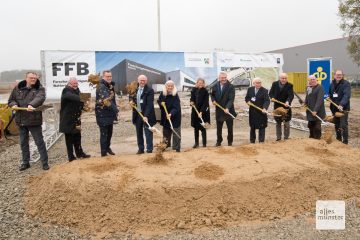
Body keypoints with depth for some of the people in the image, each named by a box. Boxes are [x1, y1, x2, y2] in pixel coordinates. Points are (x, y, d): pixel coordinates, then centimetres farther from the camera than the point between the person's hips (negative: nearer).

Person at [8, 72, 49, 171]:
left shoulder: (40, 89, -4)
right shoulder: (18, 88, 8)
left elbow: (40, 98, -25)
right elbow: (10, 100, 15)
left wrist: (32, 105, -44)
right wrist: (14, 104, -9)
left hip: (34, 120, -4)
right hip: (21, 120, 4)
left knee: (39, 142, 1)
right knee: (23, 142, 15)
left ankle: (45, 162, 11)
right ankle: (25, 162, 29)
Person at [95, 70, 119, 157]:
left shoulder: (110, 85, 11)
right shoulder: (101, 87, -17)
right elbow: (106, 100, -29)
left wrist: (114, 111, 8)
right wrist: (116, 110, -32)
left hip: (109, 114, 8)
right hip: (102, 114, -8)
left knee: (109, 132, 18)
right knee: (104, 134, -2)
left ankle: (107, 147, 35)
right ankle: (104, 152, 7)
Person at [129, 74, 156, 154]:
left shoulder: (149, 90, -12)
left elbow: (149, 104, -19)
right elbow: (131, 96, 24)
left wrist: (146, 116, -27)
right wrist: (131, 100, -1)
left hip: (146, 115, -6)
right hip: (137, 114, 6)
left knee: (148, 133, -1)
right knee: (139, 133, 13)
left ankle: (149, 150, 6)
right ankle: (140, 149, 24)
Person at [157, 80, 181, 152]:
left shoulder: (175, 95, -18)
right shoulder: (162, 94, -1)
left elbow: (176, 107, -26)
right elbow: (158, 101, 15)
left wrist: (171, 114, -42)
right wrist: (161, 103, -8)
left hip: (175, 116, -5)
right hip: (165, 116, 5)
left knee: (176, 133, -3)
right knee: (166, 132, 17)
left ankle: (177, 148, 7)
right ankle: (166, 145, 37)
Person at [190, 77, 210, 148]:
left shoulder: (205, 91, -9)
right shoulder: (194, 90, 3)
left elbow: (205, 103, -14)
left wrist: (201, 112, -22)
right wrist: (191, 102, -7)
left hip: (203, 112, -4)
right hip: (195, 111, 4)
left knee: (203, 128, -2)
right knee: (196, 127, 10)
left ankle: (204, 144, 5)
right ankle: (196, 143, 20)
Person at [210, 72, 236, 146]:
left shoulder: (231, 87, -11)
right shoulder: (215, 86, 1)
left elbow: (231, 99, -18)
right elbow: (212, 94, 17)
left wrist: (227, 108, -30)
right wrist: (213, 100, -4)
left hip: (228, 110, -3)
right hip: (219, 110, 3)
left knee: (230, 128, 8)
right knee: (218, 127, 12)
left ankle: (230, 142, 24)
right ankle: (219, 141, 26)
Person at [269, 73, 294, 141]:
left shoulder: (289, 85, -7)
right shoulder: (275, 84, 2)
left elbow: (291, 95, -17)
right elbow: (270, 93, 5)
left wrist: (288, 101, -36)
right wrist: (272, 97, -17)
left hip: (286, 107, -2)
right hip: (277, 106, 3)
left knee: (286, 123, 3)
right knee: (278, 123, 12)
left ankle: (286, 138, 13)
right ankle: (278, 138, 23)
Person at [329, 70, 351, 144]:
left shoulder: (346, 84, -12)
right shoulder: (332, 84, 10)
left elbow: (347, 95, -25)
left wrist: (342, 104, -38)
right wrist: (329, 97, 4)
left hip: (343, 108, -6)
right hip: (334, 108, 7)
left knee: (343, 125, -8)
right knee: (336, 124, 15)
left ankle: (345, 141, 0)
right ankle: (338, 139, 29)